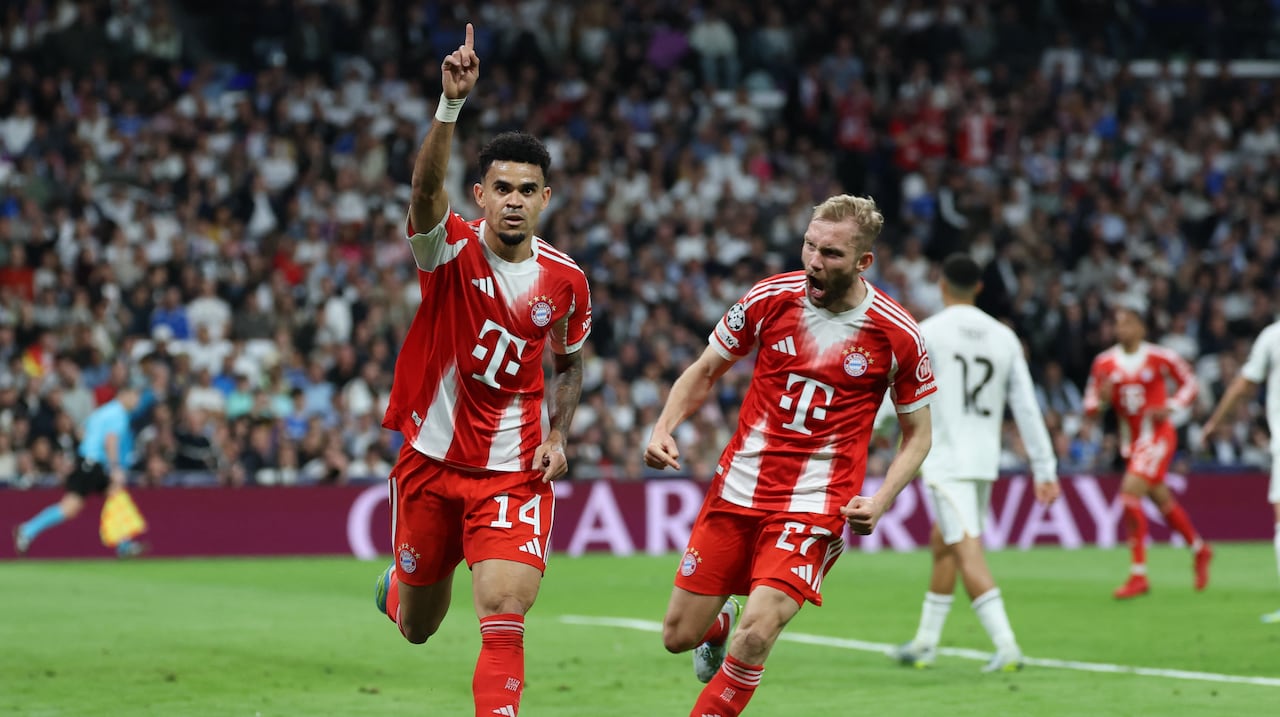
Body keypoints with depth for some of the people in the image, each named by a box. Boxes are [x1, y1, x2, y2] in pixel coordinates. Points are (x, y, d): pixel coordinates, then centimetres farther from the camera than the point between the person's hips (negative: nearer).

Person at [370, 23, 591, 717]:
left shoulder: (565, 280, -3)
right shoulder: (451, 247, -11)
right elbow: (425, 185, -34)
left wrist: (557, 437, -1)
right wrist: (452, 101, -49)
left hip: (515, 472, 0)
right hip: (432, 458, 0)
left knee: (503, 623, -18)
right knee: (417, 628, 17)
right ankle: (398, 586, 55)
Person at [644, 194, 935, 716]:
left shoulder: (896, 335, -9)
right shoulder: (770, 299, -4)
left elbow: (918, 433, 5)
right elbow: (704, 371, 11)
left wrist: (879, 502, -10)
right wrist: (664, 428, -7)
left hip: (815, 506, -3)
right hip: (736, 491, 3)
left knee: (755, 637, -22)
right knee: (679, 637, 6)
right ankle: (720, 624, 43)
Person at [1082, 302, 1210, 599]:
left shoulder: (1159, 357, -9)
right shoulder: (1104, 363, 1)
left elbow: (1190, 383, 3)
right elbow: (1091, 402, 6)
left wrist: (1170, 407, -13)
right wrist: (1100, 399, -17)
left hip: (1157, 435, -6)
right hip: (1131, 439, 6)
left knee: (1130, 493, -20)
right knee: (1162, 500, 17)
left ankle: (1138, 575, -16)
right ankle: (1199, 549, 43)